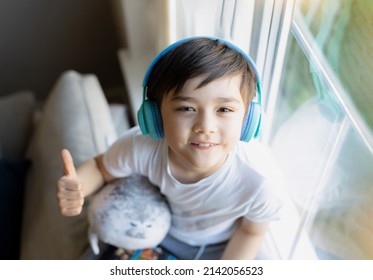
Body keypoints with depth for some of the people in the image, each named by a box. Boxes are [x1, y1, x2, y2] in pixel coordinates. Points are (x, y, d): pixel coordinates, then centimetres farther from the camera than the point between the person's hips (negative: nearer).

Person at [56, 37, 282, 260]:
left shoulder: (256, 185, -39)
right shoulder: (140, 146, -34)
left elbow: (252, 231, -15)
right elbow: (100, 167, -12)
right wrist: (77, 185, -33)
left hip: (218, 247, -1)